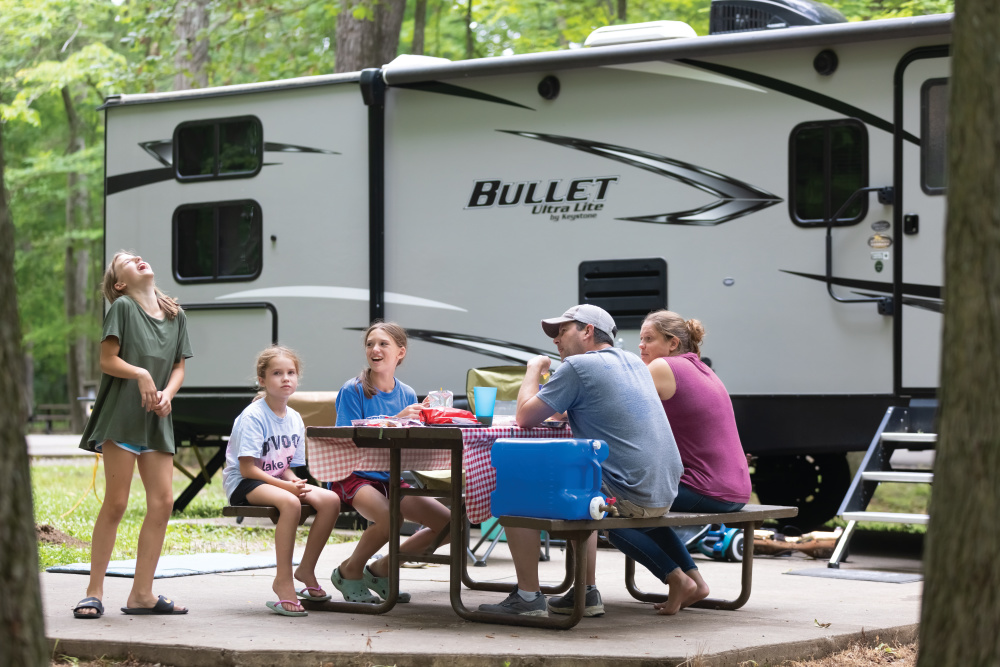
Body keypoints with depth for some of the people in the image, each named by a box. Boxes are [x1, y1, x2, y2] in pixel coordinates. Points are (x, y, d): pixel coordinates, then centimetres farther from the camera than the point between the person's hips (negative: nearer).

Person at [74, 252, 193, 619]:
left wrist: (166, 393, -5)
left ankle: (141, 593, 6)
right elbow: (107, 360, -5)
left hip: (157, 421, 5)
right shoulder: (122, 307, -1)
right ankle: (94, 592, 1)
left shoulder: (176, 316, 14)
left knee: (163, 501, -1)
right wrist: (141, 374, -18)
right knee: (115, 504, -6)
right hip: (121, 416, -5)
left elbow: (179, 367, 14)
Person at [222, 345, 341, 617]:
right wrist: (287, 485, -25)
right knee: (289, 503, -37)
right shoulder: (252, 417, -14)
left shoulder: (294, 419, 8)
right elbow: (247, 469, -19)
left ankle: (306, 569, 0)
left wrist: (296, 482, -14)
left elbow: (286, 467, 10)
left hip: (278, 480, 7)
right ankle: (283, 581, -29)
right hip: (243, 484, -7)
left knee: (331, 500, -14)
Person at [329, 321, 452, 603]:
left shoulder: (407, 395, 8)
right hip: (354, 476, -7)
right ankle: (349, 572, -7)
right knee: (390, 518, -37)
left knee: (449, 523, -7)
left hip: (391, 478, 7)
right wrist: (396, 420, -24)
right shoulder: (352, 391, -8)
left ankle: (382, 569, 12)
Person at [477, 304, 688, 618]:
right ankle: (587, 593, 32)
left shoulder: (578, 366, -9)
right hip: (664, 494, 9)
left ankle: (528, 597, 3)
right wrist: (564, 412, 23)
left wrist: (534, 369, 10)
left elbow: (524, 418, -5)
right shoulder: (634, 363, 17)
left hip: (627, 496, -9)